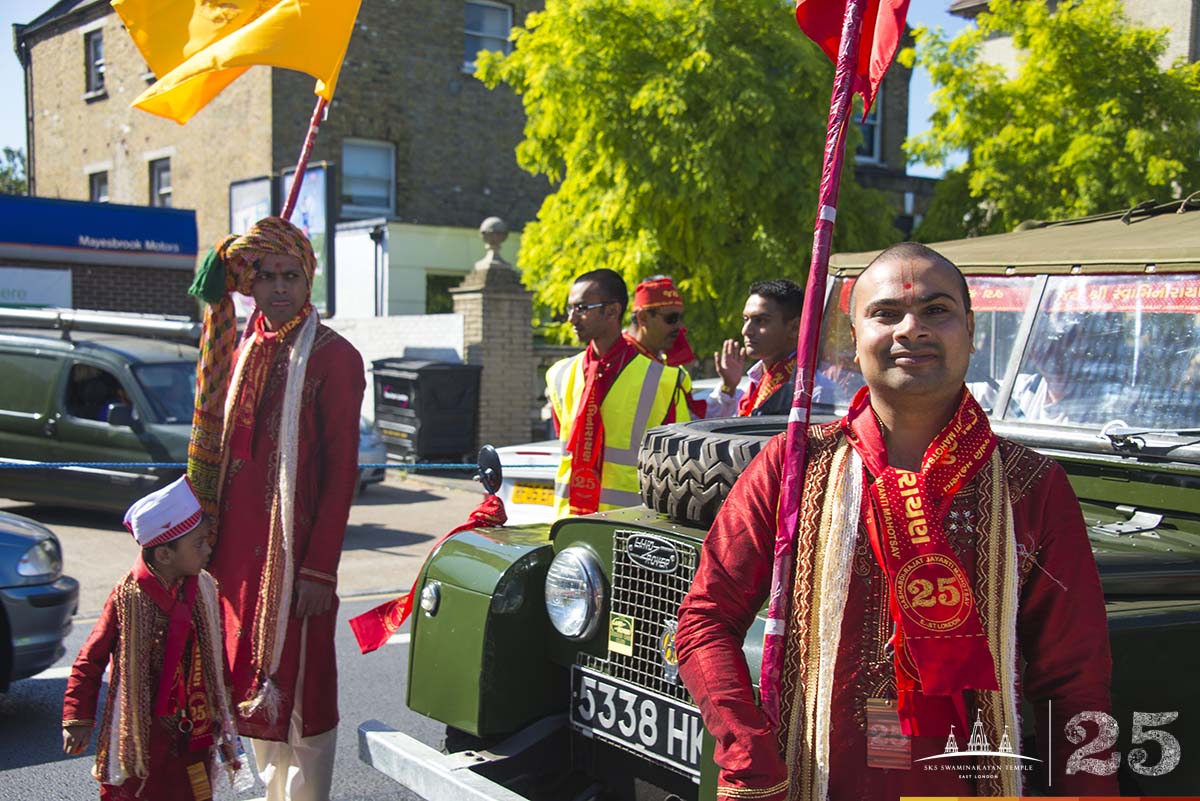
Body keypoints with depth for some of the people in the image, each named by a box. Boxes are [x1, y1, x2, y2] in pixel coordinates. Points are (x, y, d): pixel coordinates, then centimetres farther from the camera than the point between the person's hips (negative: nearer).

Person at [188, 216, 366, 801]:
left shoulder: (333, 356, -8)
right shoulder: (246, 352, 13)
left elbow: (342, 470, -12)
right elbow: (219, 448, 17)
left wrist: (320, 569, -16)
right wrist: (211, 543, 13)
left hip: (294, 549, -7)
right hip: (238, 545, 7)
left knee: (298, 685, 0)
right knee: (252, 685, 15)